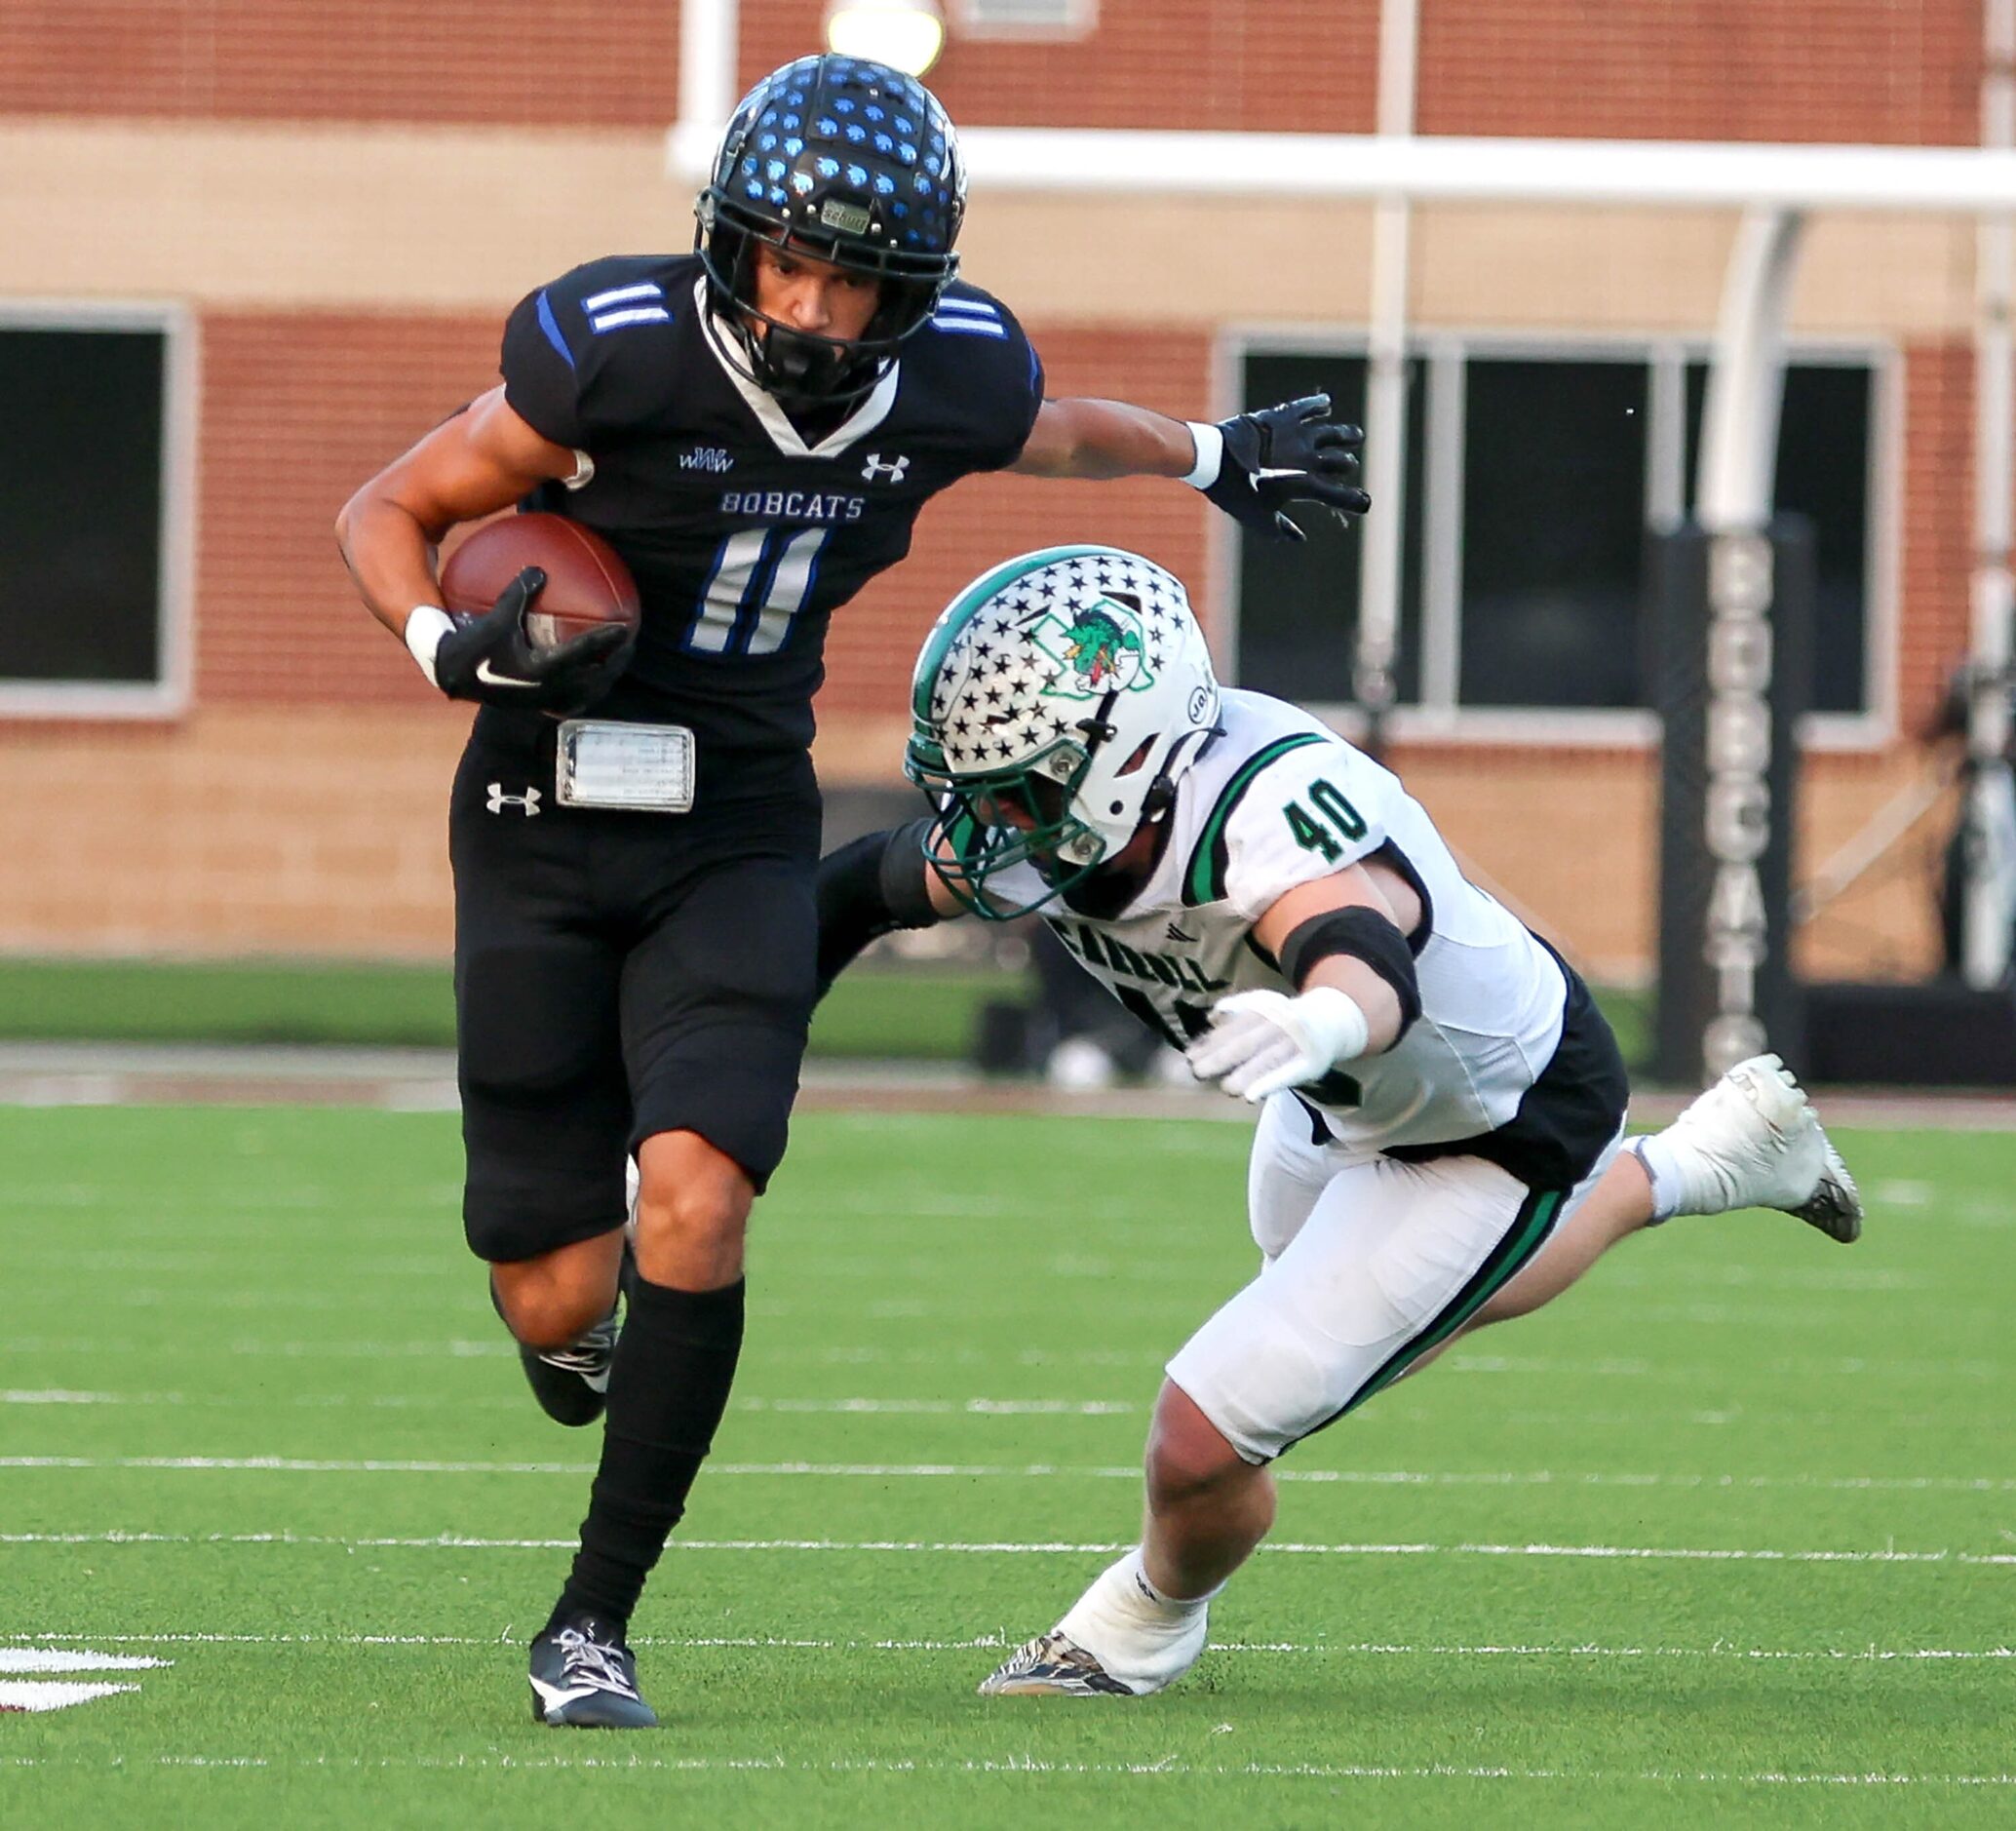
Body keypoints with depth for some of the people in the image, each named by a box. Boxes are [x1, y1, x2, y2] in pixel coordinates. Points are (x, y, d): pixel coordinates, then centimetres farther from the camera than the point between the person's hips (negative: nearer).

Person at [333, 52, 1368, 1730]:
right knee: (561, 1304, -4)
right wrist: (456, 646, -26)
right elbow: (388, 512, -7)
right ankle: (573, 1321, 38)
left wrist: (1214, 455, 35)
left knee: (695, 1205, -21)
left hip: (737, 838, 2)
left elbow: (1047, 437, 20)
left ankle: (596, 1620, -7)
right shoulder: (620, 357, -19)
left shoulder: (952, 383, -7)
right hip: (545, 825, -2)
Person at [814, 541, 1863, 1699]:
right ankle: (1686, 1171, 53)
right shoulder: (1068, 811, -22)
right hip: (1339, 1115, 8)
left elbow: (1361, 953, -66)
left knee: (1207, 1440, -10)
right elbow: (874, 887, -4)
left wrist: (1322, 1021, -88)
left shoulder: (1271, 816, -44)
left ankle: (1150, 1619, 24)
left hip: (1494, 1135, -8)